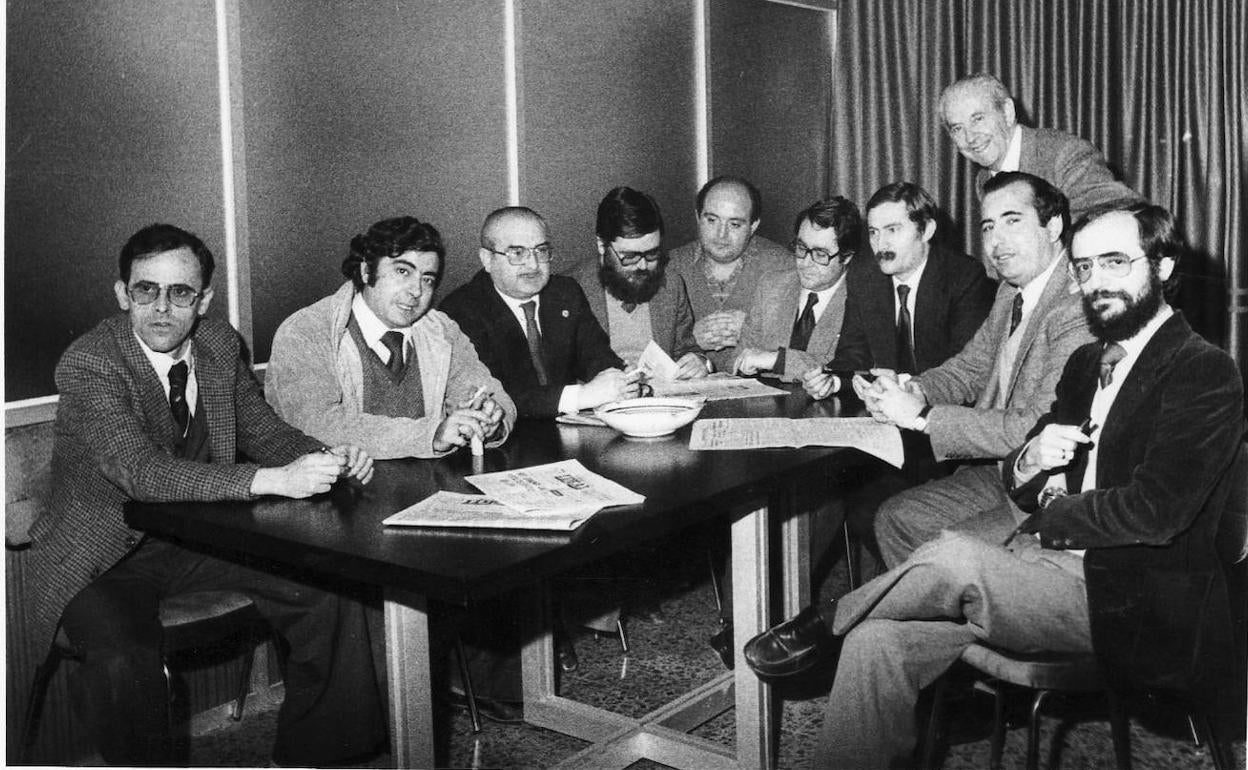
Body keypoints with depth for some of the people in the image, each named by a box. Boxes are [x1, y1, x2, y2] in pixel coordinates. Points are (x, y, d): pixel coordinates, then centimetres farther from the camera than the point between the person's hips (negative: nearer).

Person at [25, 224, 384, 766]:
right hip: (106, 556, -5)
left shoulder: (219, 344, -1)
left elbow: (261, 429, 8)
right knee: (123, 662, -33)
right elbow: (140, 472, -32)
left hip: (203, 535, 6)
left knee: (332, 595, -7)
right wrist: (273, 480, -42)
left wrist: (327, 461, -15)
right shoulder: (86, 364, -20)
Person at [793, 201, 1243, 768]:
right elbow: (1017, 486, 16)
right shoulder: (1086, 363, 17)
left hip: (1126, 601, -6)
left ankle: (826, 622, -3)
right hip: (1051, 563, 7)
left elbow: (1153, 510, -19)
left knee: (954, 557, -29)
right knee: (876, 642, -14)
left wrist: (1045, 519, -7)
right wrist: (1029, 462, -7)